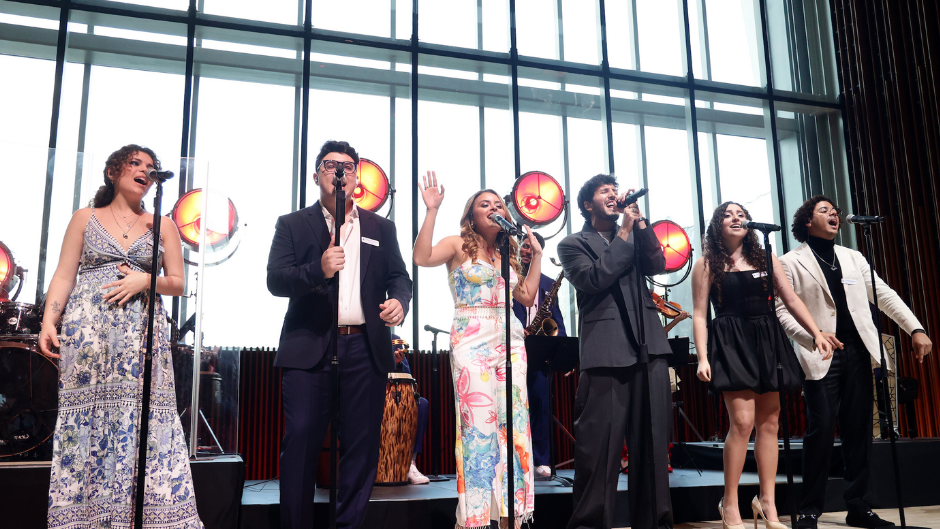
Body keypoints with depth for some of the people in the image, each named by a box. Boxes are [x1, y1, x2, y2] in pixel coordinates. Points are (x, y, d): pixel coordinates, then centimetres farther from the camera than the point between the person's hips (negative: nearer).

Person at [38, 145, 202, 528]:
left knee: (143, 418, -6)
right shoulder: (86, 218, 13)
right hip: (88, 333, 0)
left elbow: (178, 283, 10)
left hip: (141, 337, 0)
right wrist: (48, 322, -6)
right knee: (86, 419, -3)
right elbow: (63, 277, 7)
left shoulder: (163, 226, 14)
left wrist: (145, 280, -9)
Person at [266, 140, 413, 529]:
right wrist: (317, 271, -19)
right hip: (309, 346, -2)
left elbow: (399, 276, 13)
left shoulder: (381, 228, 18)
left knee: (362, 442, 3)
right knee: (301, 439, -6)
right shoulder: (293, 225, 10)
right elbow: (275, 280, -1)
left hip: (366, 347, 2)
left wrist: (399, 300, -10)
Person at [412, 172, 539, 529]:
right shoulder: (459, 245, 4)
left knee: (512, 422, 1)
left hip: (510, 341, 5)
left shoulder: (507, 254, 20)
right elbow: (422, 257, -14)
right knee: (479, 422, -10)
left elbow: (527, 297, 17)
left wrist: (536, 255, 17)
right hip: (471, 340, -5)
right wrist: (432, 210, -15)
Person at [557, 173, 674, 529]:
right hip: (606, 353, -4)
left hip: (649, 350, 5)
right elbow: (594, 279, -9)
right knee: (598, 446, -4)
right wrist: (624, 233, -3)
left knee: (652, 443, 7)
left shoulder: (635, 236, 22)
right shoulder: (573, 245, 8)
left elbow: (657, 265, 6)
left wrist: (639, 222, 0)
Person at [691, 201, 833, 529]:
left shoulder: (765, 259, 13)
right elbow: (699, 314, -1)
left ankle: (767, 502, 13)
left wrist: (817, 333, 1)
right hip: (730, 343, -4)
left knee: (769, 422, 3)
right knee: (742, 421, -13)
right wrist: (702, 358, -11)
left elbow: (791, 299, 12)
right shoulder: (707, 265, 3)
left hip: (767, 340, 4)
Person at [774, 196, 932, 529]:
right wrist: (814, 335, -19)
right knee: (821, 430, -8)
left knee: (859, 431, 6)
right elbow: (782, 311, -5)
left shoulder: (853, 258, 18)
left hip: (858, 352, 5)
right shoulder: (791, 262, 2)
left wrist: (915, 329, 4)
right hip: (821, 356, -5)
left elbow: (884, 295, 14)